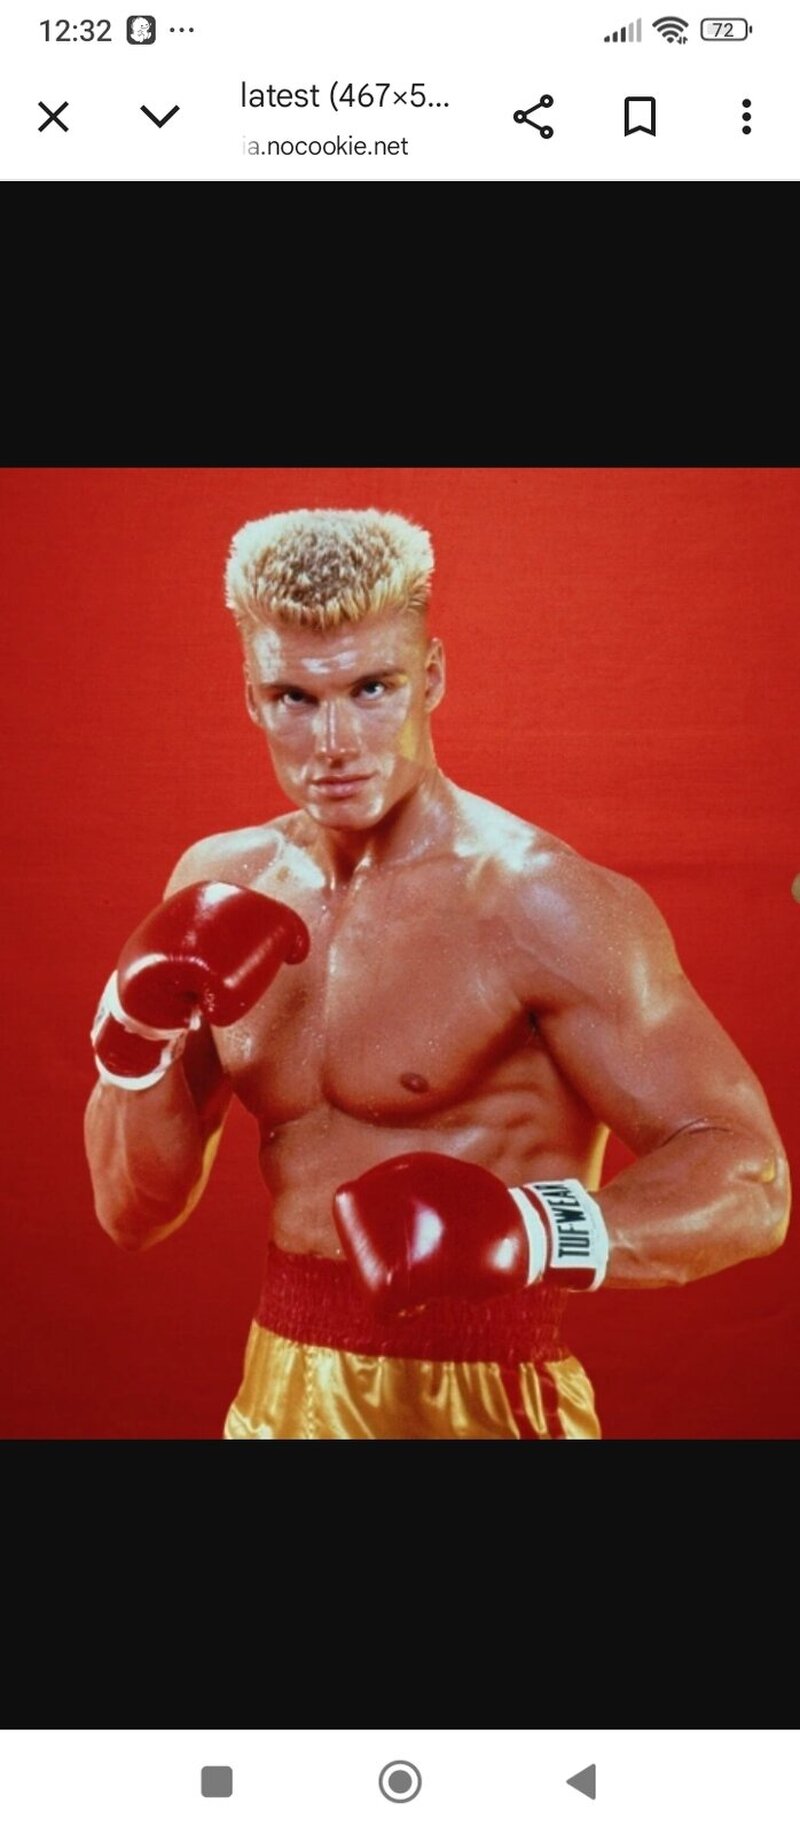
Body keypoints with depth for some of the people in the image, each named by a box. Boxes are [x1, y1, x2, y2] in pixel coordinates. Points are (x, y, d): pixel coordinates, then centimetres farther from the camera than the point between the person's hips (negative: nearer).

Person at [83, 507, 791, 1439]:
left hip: (476, 1400, -5)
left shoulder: (543, 905, -18)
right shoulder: (221, 887, -1)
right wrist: (140, 1031, -14)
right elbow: (135, 1213, 3)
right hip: (277, 1393, 6)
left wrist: (533, 1229, -36)